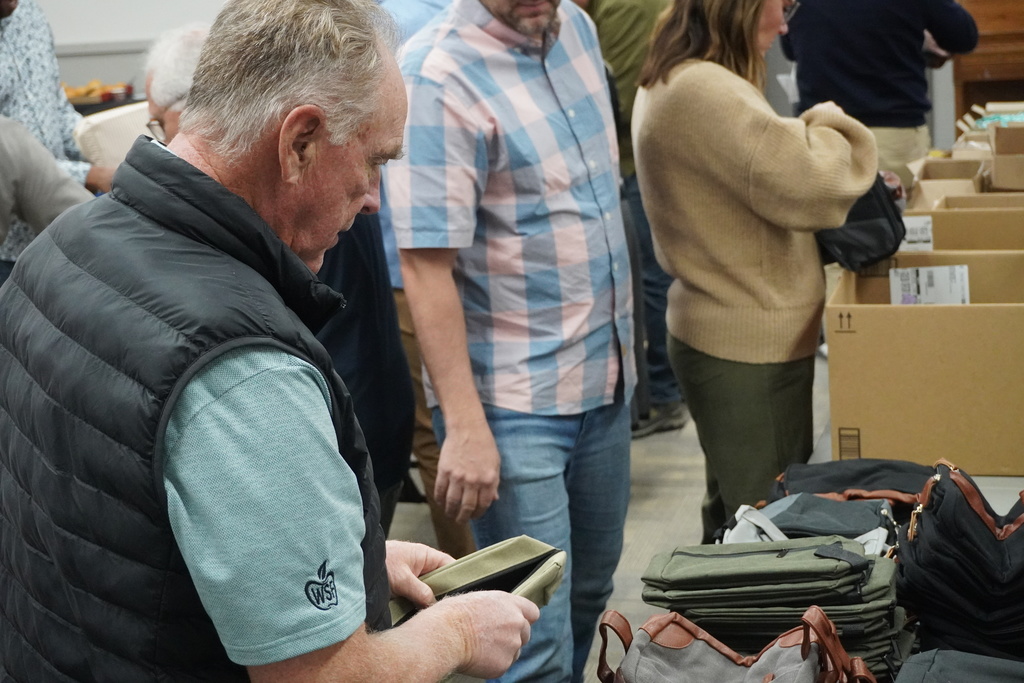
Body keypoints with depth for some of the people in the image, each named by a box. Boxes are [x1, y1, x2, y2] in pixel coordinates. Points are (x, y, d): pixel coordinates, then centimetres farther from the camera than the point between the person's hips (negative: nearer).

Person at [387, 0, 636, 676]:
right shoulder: (438, 74, -20)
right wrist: (465, 427, -22)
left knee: (590, 594, 20)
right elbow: (426, 267, -21)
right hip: (515, 404, -8)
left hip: (605, 379, 8)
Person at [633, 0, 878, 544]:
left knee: (734, 511, 21)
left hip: (723, 334, 10)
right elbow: (811, 184, -26)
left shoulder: (671, 83, 10)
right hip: (751, 351, -10)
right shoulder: (705, 92, -25)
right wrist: (828, 125, -7)